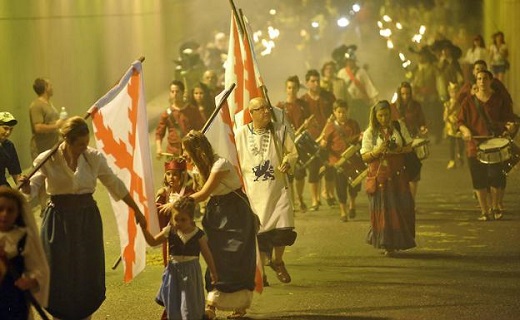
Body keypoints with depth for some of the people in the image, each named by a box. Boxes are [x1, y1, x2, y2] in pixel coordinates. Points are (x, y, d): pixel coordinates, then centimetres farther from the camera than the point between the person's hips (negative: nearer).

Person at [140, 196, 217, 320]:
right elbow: (152, 242, 8)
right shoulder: (170, 232, -3)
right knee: (173, 304, 9)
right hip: (174, 271, 2)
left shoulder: (198, 234, -9)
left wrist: (213, 272, 8)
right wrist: (144, 229, -6)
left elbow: (207, 254, 1)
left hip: (191, 272, -2)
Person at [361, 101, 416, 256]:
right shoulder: (370, 132, 0)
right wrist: (377, 151, -19)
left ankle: (399, 242, 14)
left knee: (402, 207, -2)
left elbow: (409, 147, 9)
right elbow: (364, 156, -2)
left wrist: (399, 150, -12)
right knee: (383, 210, -4)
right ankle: (387, 245, 3)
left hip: (397, 175, 2)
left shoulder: (399, 126, 6)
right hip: (379, 176, -2)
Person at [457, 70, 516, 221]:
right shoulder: (469, 102, 9)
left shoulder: (500, 100, 6)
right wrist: (465, 130, -12)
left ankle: (496, 206, 10)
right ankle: (484, 211, 8)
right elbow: (460, 122, 9)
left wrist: (510, 126, -16)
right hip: (475, 145, 1)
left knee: (496, 177, -9)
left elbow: (509, 119, 7)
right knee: (479, 180, -1)